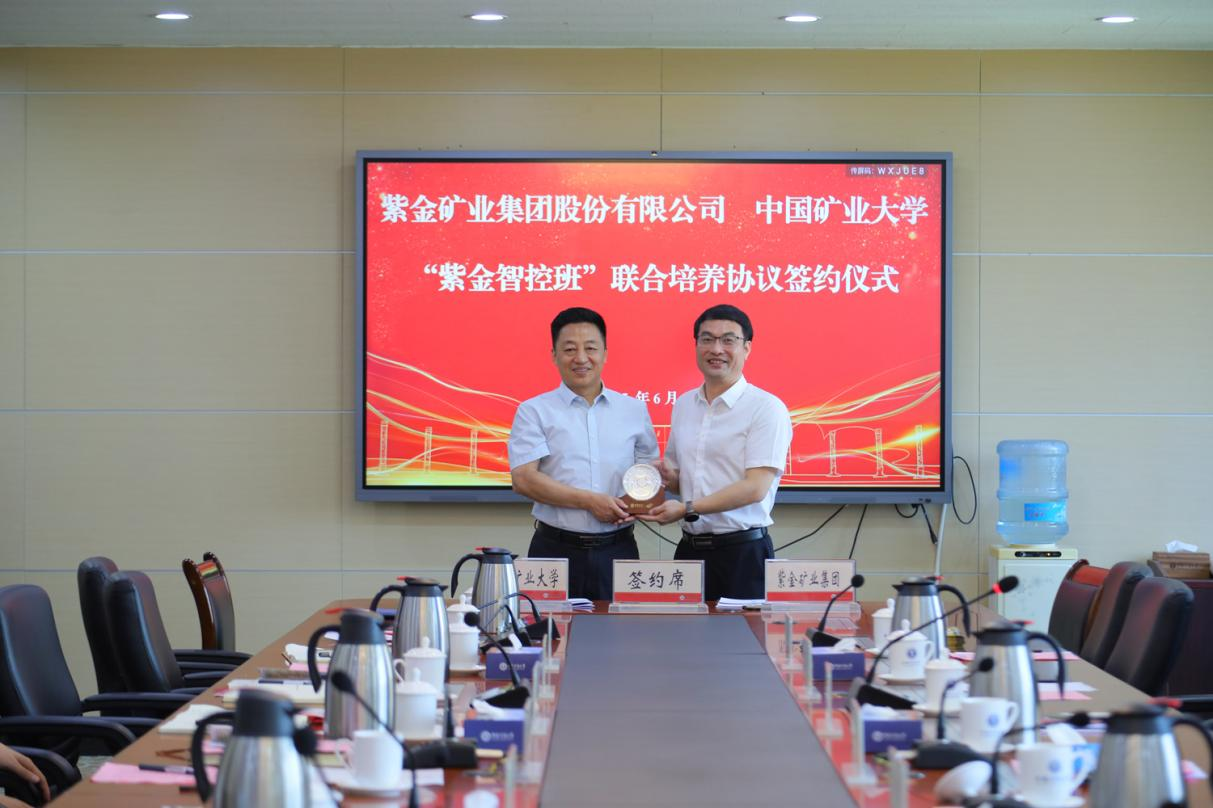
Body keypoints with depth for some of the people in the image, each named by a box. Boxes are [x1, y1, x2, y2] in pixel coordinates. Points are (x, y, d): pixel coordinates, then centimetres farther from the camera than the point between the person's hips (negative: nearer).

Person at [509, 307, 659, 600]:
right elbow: (524, 479, -6)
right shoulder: (535, 411, 3)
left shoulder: (634, 411, 12)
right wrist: (589, 501, -13)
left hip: (617, 551, 2)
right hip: (555, 550, -2)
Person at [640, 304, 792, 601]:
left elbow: (755, 488, -16)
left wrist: (687, 508, -19)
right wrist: (669, 477, -1)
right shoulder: (684, 405, 12)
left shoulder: (767, 408, -8)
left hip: (742, 553, -5)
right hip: (690, 549, 5)